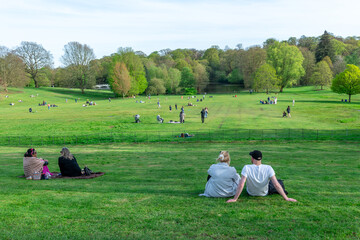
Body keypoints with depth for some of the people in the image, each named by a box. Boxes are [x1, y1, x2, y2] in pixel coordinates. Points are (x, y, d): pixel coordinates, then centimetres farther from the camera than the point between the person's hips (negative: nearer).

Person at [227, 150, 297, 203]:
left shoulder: (246, 168, -30)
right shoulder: (268, 168, -26)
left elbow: (241, 185, -33)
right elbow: (276, 185, -27)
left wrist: (234, 199, -25)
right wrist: (286, 198, -18)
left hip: (251, 193, 0)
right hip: (264, 193, 1)